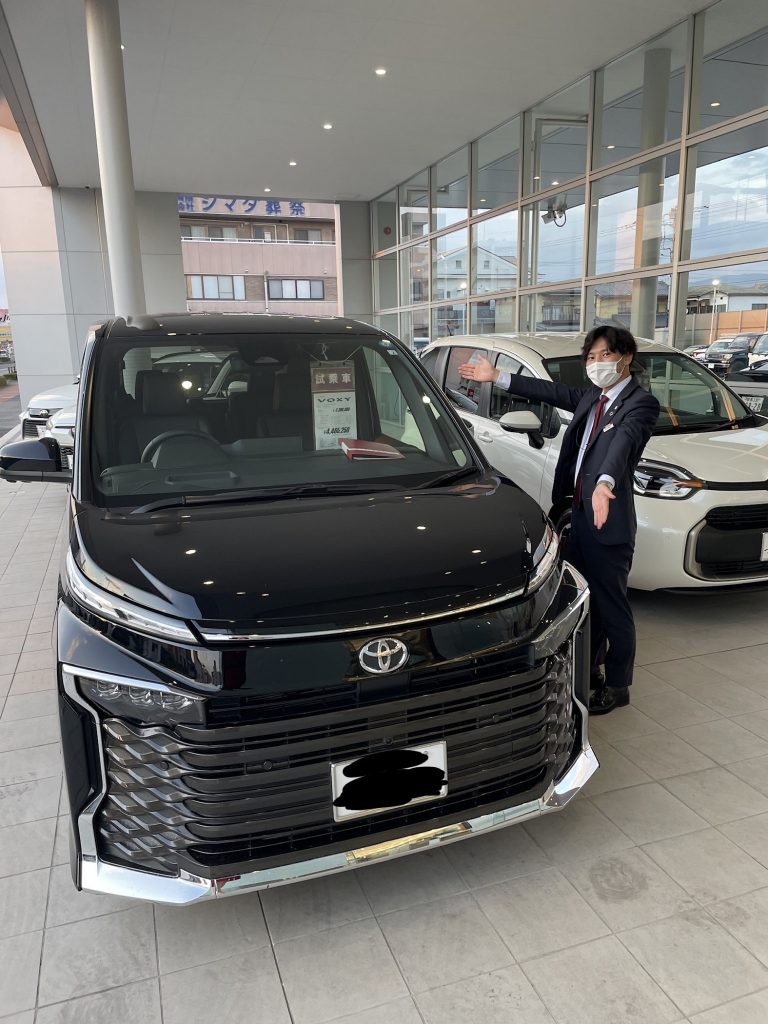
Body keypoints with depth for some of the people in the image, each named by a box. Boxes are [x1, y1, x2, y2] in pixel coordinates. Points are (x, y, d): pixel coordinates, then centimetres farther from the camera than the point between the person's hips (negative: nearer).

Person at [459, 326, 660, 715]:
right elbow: (551, 391, 21)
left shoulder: (641, 403, -12)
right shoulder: (591, 397, 12)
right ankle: (588, 670, 36)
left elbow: (622, 443, -30)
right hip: (579, 511, 8)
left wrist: (605, 483, -48)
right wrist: (497, 377, 23)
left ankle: (617, 686, 22)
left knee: (612, 606, 5)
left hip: (608, 519, -8)